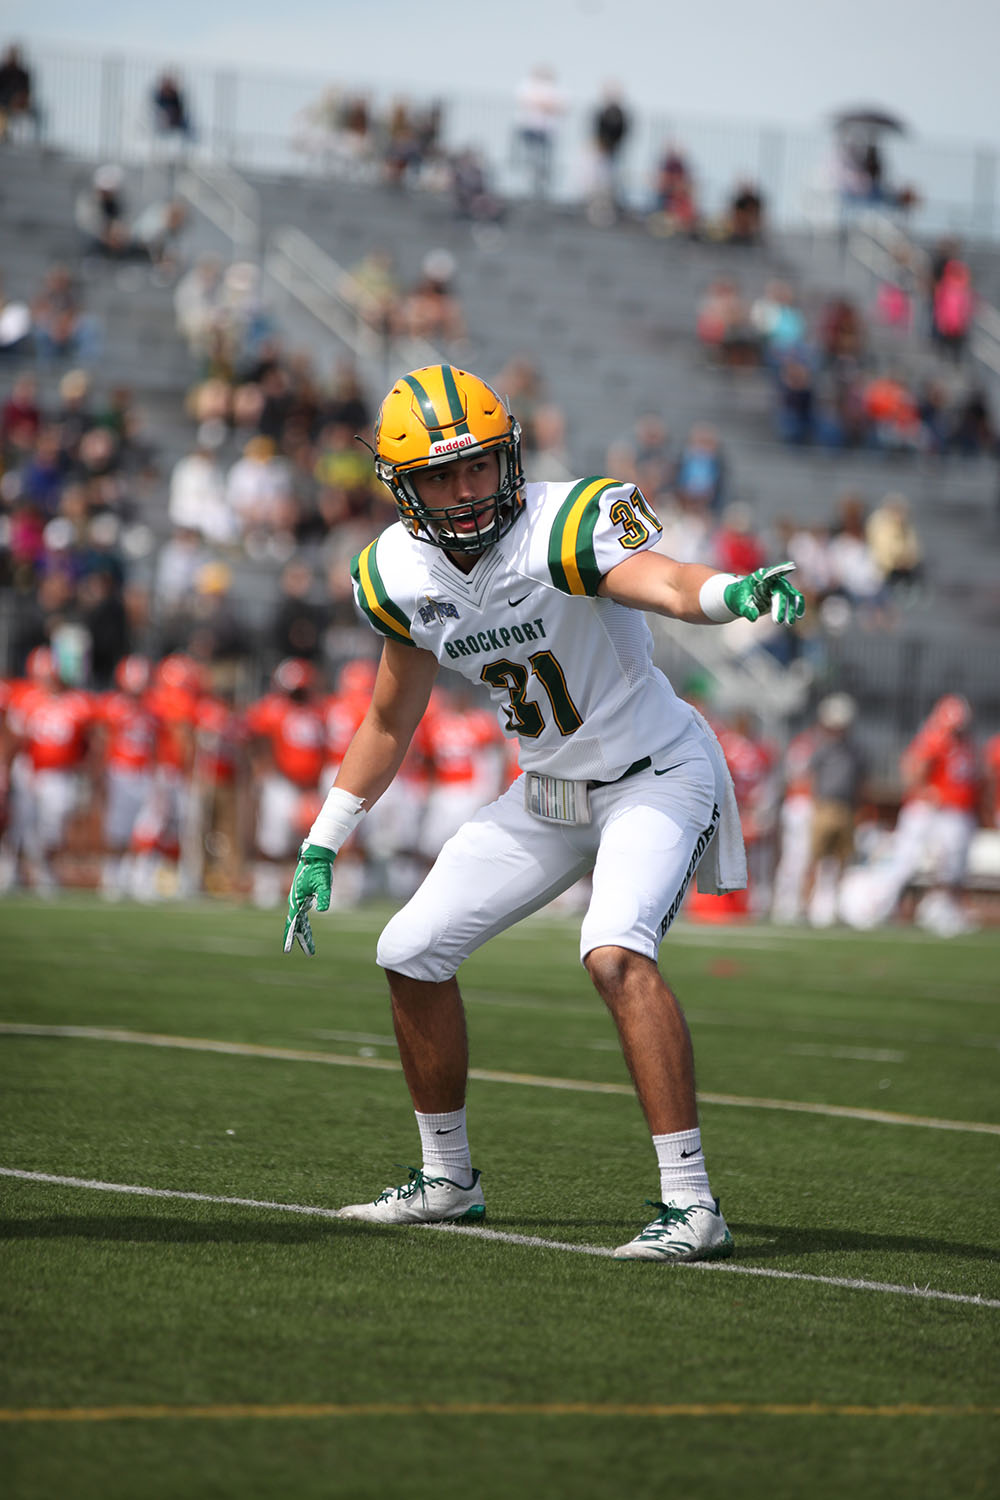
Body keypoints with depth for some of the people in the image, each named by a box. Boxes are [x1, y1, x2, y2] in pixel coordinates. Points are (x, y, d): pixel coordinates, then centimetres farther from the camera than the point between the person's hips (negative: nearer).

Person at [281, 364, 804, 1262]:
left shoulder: (567, 528, -26)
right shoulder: (402, 575, -5)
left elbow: (664, 583, -47)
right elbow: (391, 724, 11)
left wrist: (734, 591, -70)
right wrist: (322, 845, 12)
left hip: (656, 776, -7)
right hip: (548, 793, 7)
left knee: (617, 955, -30)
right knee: (413, 954, 8)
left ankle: (691, 1204, -28)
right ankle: (447, 1180, 27)